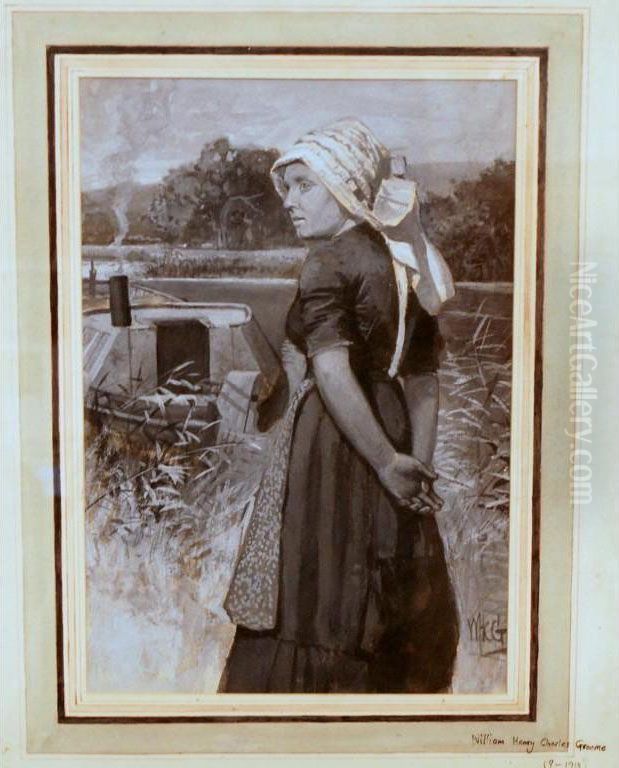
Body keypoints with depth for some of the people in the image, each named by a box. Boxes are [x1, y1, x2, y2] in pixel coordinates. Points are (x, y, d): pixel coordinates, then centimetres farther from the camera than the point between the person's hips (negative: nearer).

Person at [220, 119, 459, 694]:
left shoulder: (329, 260, -12)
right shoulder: (406, 264, 10)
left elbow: (332, 373, -24)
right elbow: (424, 377, 8)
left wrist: (388, 464, -20)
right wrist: (417, 464, 4)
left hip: (332, 445, -7)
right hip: (393, 429, 7)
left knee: (306, 602, 5)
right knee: (395, 603, 17)